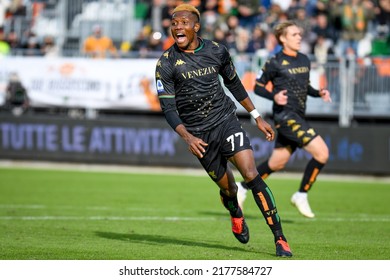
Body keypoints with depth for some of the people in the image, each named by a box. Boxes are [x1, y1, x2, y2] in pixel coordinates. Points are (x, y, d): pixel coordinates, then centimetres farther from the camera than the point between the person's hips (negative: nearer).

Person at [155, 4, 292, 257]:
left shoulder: (217, 51, 0)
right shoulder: (166, 64, -7)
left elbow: (234, 84, 15)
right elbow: (168, 107, -9)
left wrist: (257, 117, 17)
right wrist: (187, 137, -24)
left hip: (226, 120, 0)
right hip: (198, 135, 0)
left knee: (251, 175, -16)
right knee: (227, 186, 7)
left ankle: (280, 238, -14)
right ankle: (236, 214, 46)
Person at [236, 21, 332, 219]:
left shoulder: (304, 60, 13)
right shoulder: (275, 63, -7)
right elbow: (258, 87, -2)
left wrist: (319, 93, 6)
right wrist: (274, 96, -20)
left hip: (298, 117, 8)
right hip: (285, 115, -8)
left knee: (277, 163, 15)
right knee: (322, 153, -16)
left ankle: (242, 187, 31)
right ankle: (301, 195, -3)